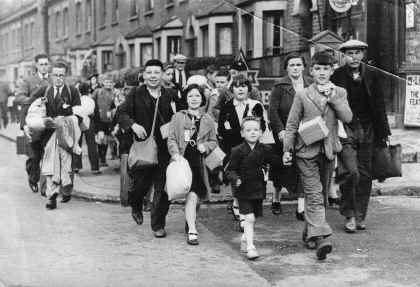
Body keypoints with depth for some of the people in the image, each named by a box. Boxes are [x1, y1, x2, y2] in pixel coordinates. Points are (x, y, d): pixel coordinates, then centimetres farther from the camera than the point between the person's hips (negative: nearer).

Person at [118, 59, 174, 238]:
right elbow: (122, 114, -6)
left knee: (163, 188, 1)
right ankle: (136, 207, 39)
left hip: (164, 149, 2)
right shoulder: (135, 94, 1)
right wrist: (133, 124, -23)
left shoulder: (169, 96, 7)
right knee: (141, 183, 4)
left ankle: (158, 225, 15)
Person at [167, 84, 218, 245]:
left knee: (194, 195, 4)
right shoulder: (178, 117, 7)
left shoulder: (208, 120, 13)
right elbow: (171, 139, 3)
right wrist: (175, 153, -13)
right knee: (192, 196, -13)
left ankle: (190, 224, 26)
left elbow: (214, 141, 17)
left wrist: (206, 146, -4)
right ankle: (192, 231, -13)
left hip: (200, 163, 3)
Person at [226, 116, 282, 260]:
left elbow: (278, 161, 4)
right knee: (249, 218, -11)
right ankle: (250, 247, -5)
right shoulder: (238, 151, -10)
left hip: (259, 190, 4)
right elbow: (230, 170, -8)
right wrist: (235, 178, -24)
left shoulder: (265, 150, 0)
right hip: (244, 190, -4)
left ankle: (245, 239, 37)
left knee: (252, 218, 14)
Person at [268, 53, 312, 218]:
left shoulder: (311, 85, 5)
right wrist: (280, 130, -17)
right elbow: (272, 110, -7)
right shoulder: (280, 87, -3)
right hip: (285, 134, -1)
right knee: (281, 168, 9)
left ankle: (301, 207, -3)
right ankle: (276, 199, 32)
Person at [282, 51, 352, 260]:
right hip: (307, 151, -3)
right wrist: (287, 150, -1)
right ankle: (320, 237, -20)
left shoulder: (339, 93, 7)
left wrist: (332, 97, -14)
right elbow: (292, 125, 3)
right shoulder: (302, 95, 1)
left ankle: (309, 233, 27)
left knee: (322, 195, 12)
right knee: (314, 195, -12)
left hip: (328, 151, 3)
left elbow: (347, 117, -8)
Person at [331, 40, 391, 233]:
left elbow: (379, 105, 12)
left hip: (367, 130, 4)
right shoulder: (337, 76, -3)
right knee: (351, 172, -14)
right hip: (345, 129, -4)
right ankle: (349, 215, 1)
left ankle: (360, 216, 18)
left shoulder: (370, 75, 8)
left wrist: (383, 132, 10)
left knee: (365, 174, 7)